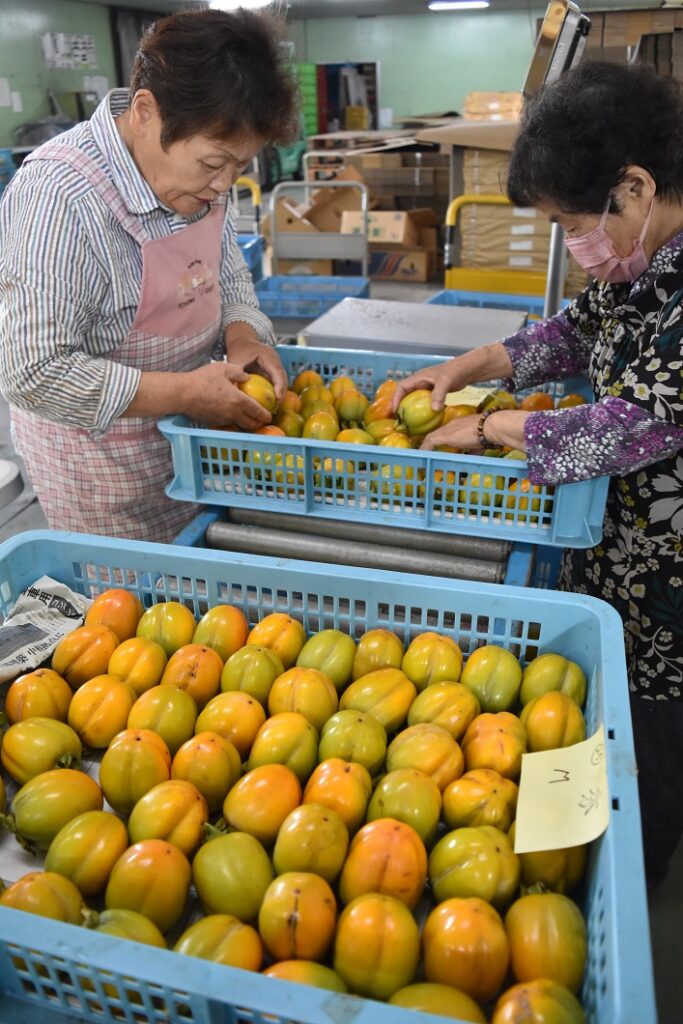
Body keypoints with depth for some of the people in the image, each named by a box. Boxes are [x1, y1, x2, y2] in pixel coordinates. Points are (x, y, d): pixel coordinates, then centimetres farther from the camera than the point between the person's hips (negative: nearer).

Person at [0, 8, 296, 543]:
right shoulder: (59, 198, -27)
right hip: (104, 466, -7)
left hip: (190, 437, 7)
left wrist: (242, 337, -11)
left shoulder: (199, 172, -3)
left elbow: (230, 278, 11)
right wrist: (186, 392, -27)